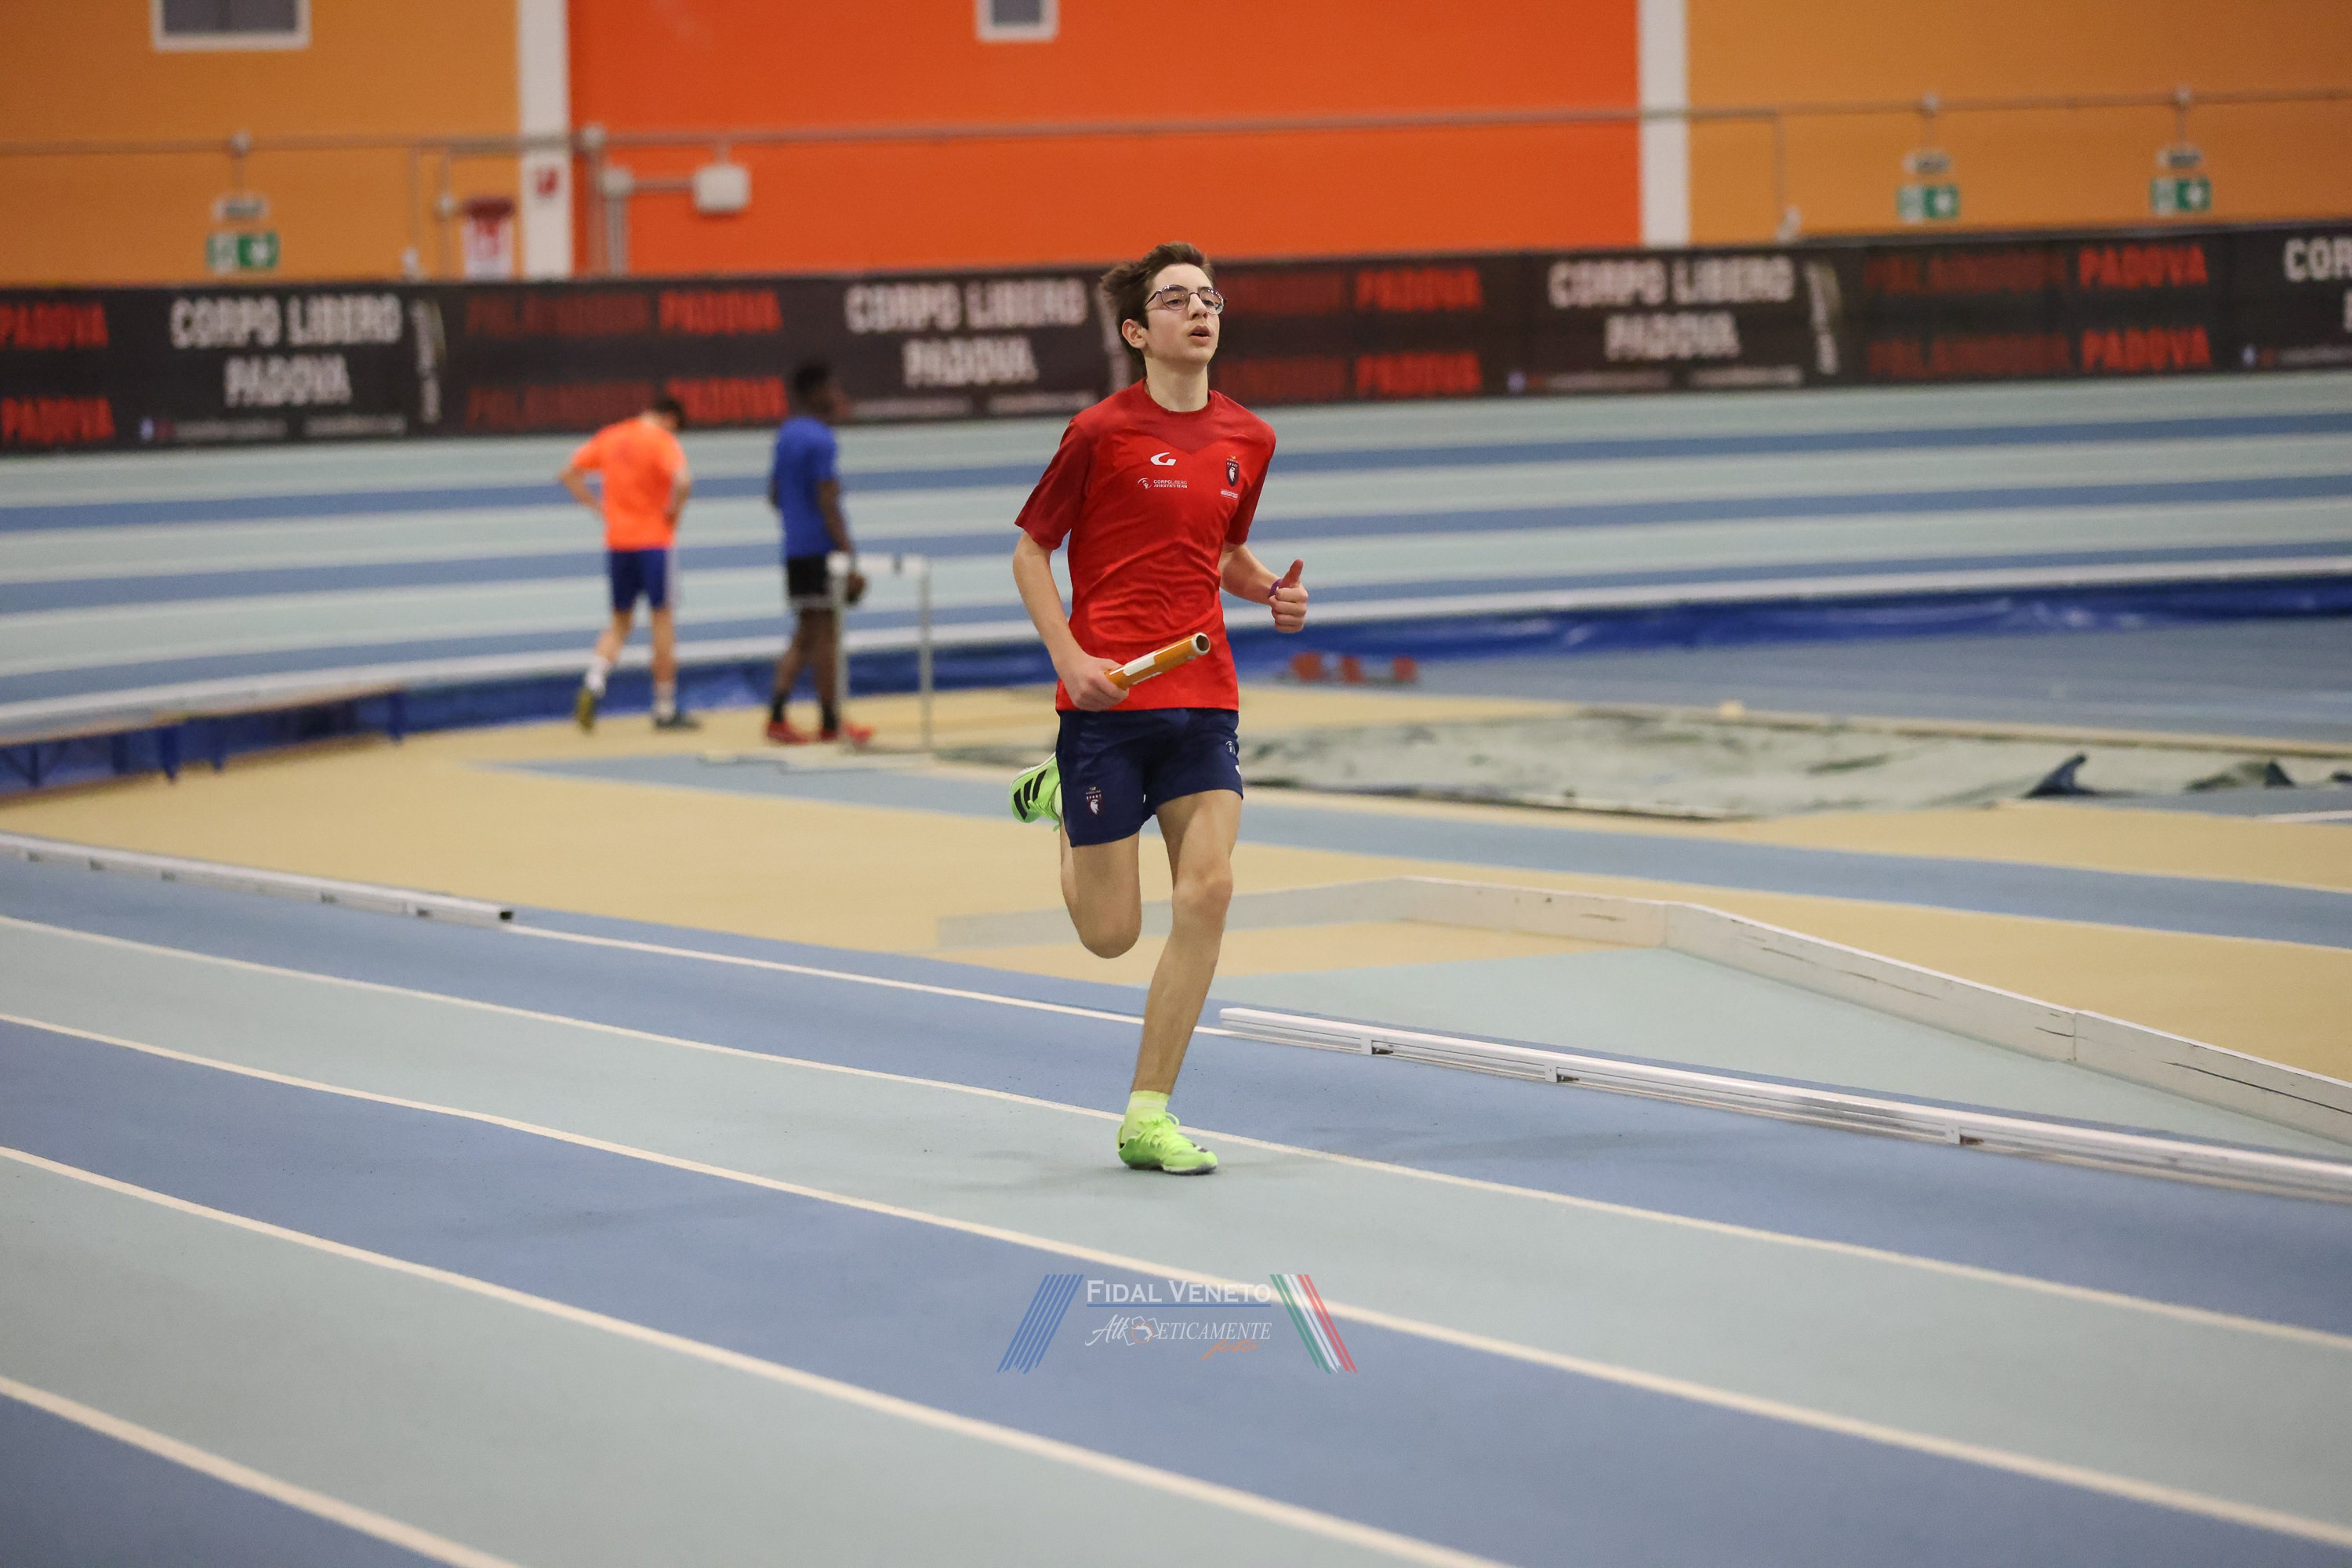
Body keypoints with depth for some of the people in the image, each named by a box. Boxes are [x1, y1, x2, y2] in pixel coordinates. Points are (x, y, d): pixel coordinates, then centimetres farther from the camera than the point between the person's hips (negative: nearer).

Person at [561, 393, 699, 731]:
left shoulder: (608, 437, 9)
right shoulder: (663, 442, -10)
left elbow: (569, 474, 13)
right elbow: (683, 481, -27)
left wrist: (598, 507, 10)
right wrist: (673, 512, -10)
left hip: (616, 542, 5)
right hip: (653, 541, -5)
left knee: (620, 624, 15)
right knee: (663, 621, 5)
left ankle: (592, 685, -9)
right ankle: (665, 709, 8)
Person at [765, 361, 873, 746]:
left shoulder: (786, 435, 14)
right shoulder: (821, 440, -13)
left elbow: (775, 496, 21)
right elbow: (827, 502, -18)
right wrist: (848, 557, -18)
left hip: (795, 551, 8)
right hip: (823, 551, -8)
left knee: (804, 635, 11)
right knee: (826, 634, -1)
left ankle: (776, 714, 2)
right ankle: (830, 723, 4)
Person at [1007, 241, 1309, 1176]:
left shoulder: (1249, 440, 9)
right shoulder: (1101, 432, -6)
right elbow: (1030, 549, 1)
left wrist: (1270, 593, 4)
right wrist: (1070, 658, -12)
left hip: (1203, 697, 4)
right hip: (1108, 698, -4)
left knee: (1207, 888, -12)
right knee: (1111, 932, 0)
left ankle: (1148, 1118, -1)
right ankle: (1061, 798, 34)